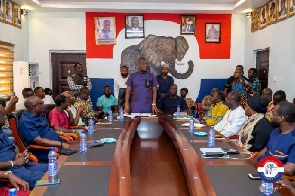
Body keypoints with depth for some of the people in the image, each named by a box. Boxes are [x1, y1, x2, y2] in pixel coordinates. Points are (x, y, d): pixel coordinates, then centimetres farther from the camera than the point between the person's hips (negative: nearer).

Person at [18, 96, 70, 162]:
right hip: (46, 153, -9)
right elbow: (39, 141, -22)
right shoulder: (25, 122, -16)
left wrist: (61, 133, 11)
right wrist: (61, 144, -24)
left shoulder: (39, 115, 12)